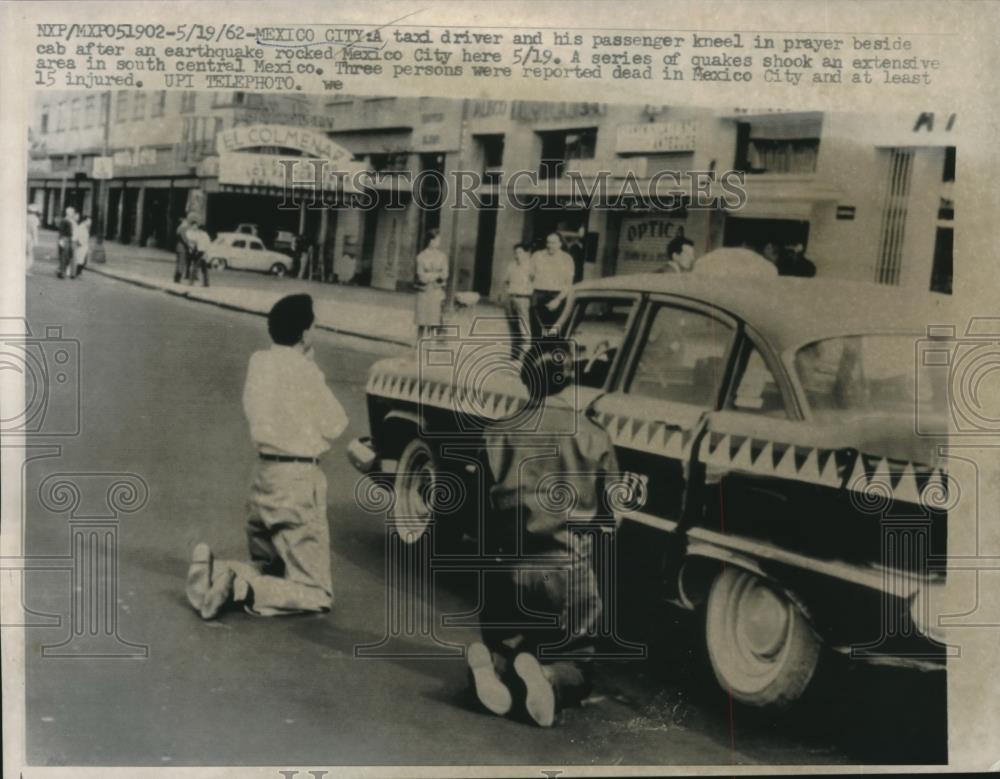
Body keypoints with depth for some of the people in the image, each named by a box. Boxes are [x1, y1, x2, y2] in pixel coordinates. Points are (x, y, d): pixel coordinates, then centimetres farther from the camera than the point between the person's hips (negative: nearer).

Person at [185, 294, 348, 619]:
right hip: (298, 481, -7)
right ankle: (245, 591, -21)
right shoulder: (303, 370, -14)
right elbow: (335, 425, -5)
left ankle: (215, 570, -1)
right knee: (316, 593, -1)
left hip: (264, 477, 7)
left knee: (266, 568, 26)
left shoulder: (259, 363, 5)